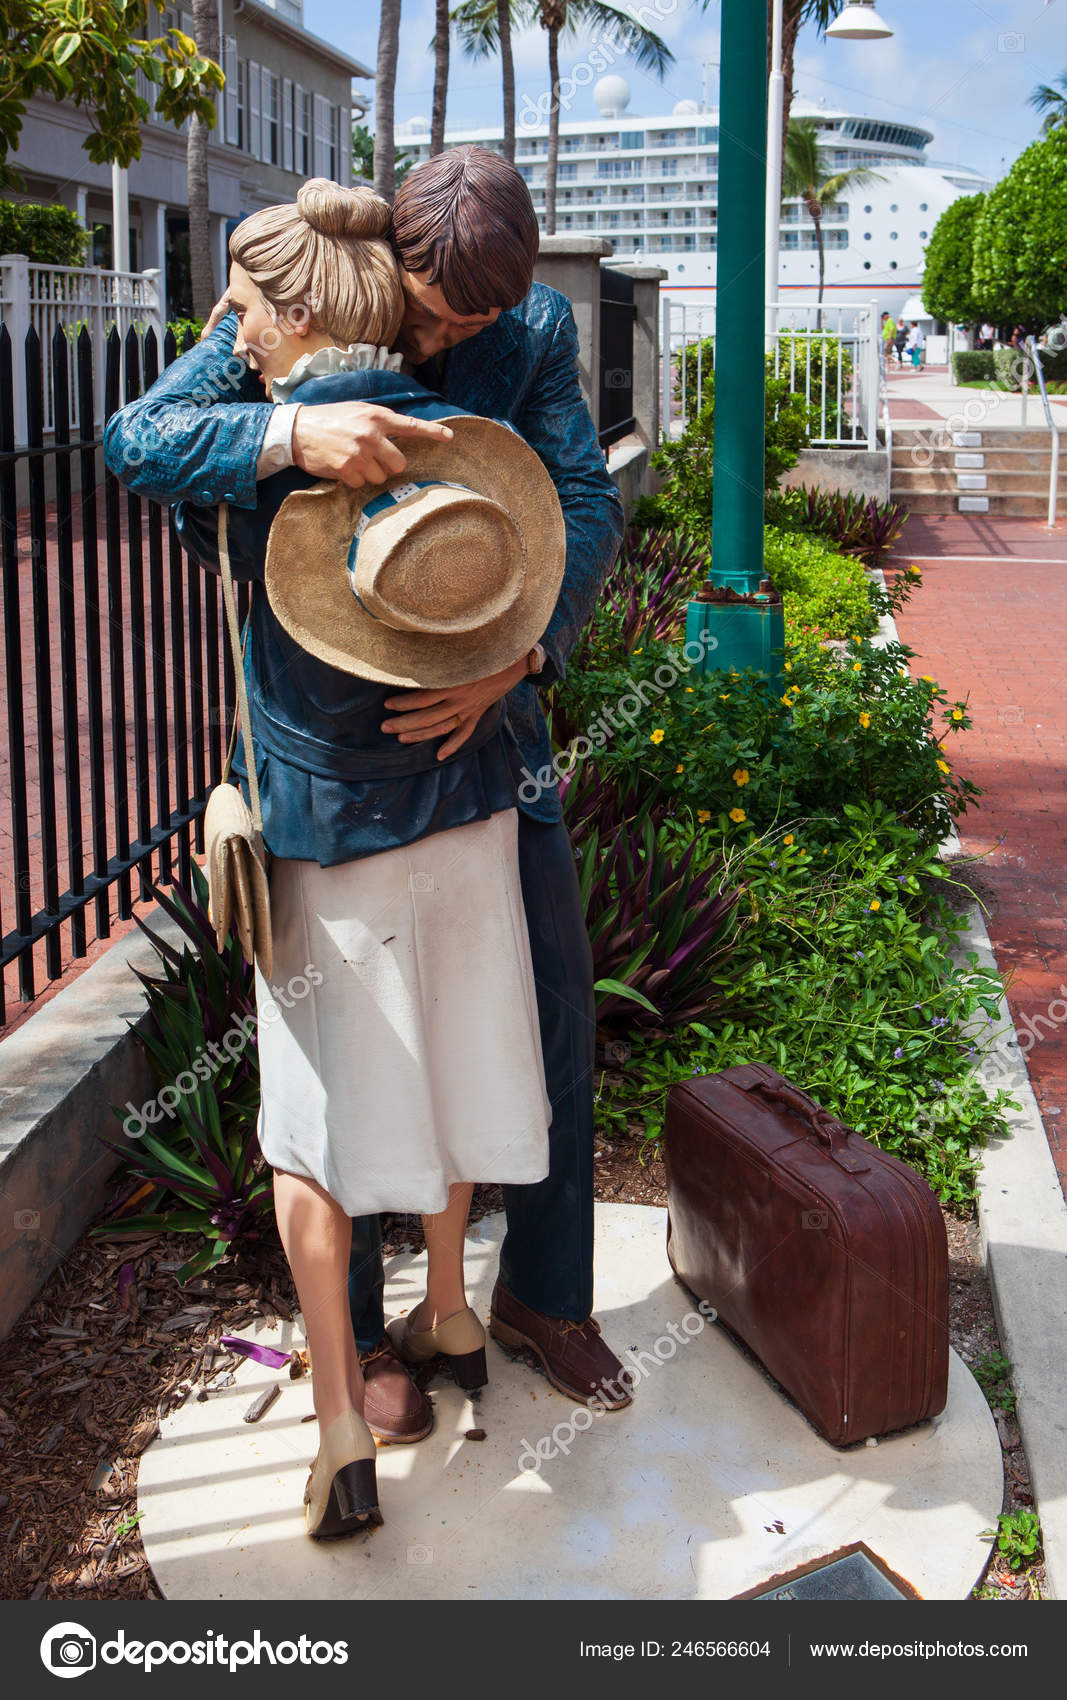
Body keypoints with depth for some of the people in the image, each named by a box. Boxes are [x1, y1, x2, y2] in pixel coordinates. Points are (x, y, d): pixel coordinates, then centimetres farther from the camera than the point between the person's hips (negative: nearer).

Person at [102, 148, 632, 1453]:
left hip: (486, 708, 3)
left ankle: (542, 1292, 28)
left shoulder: (539, 332, -7)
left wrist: (516, 657, -31)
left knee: (553, 1001, 8)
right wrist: (293, 431, -42)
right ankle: (355, 1328, 24)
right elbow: (136, 439, -22)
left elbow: (584, 504, -13)